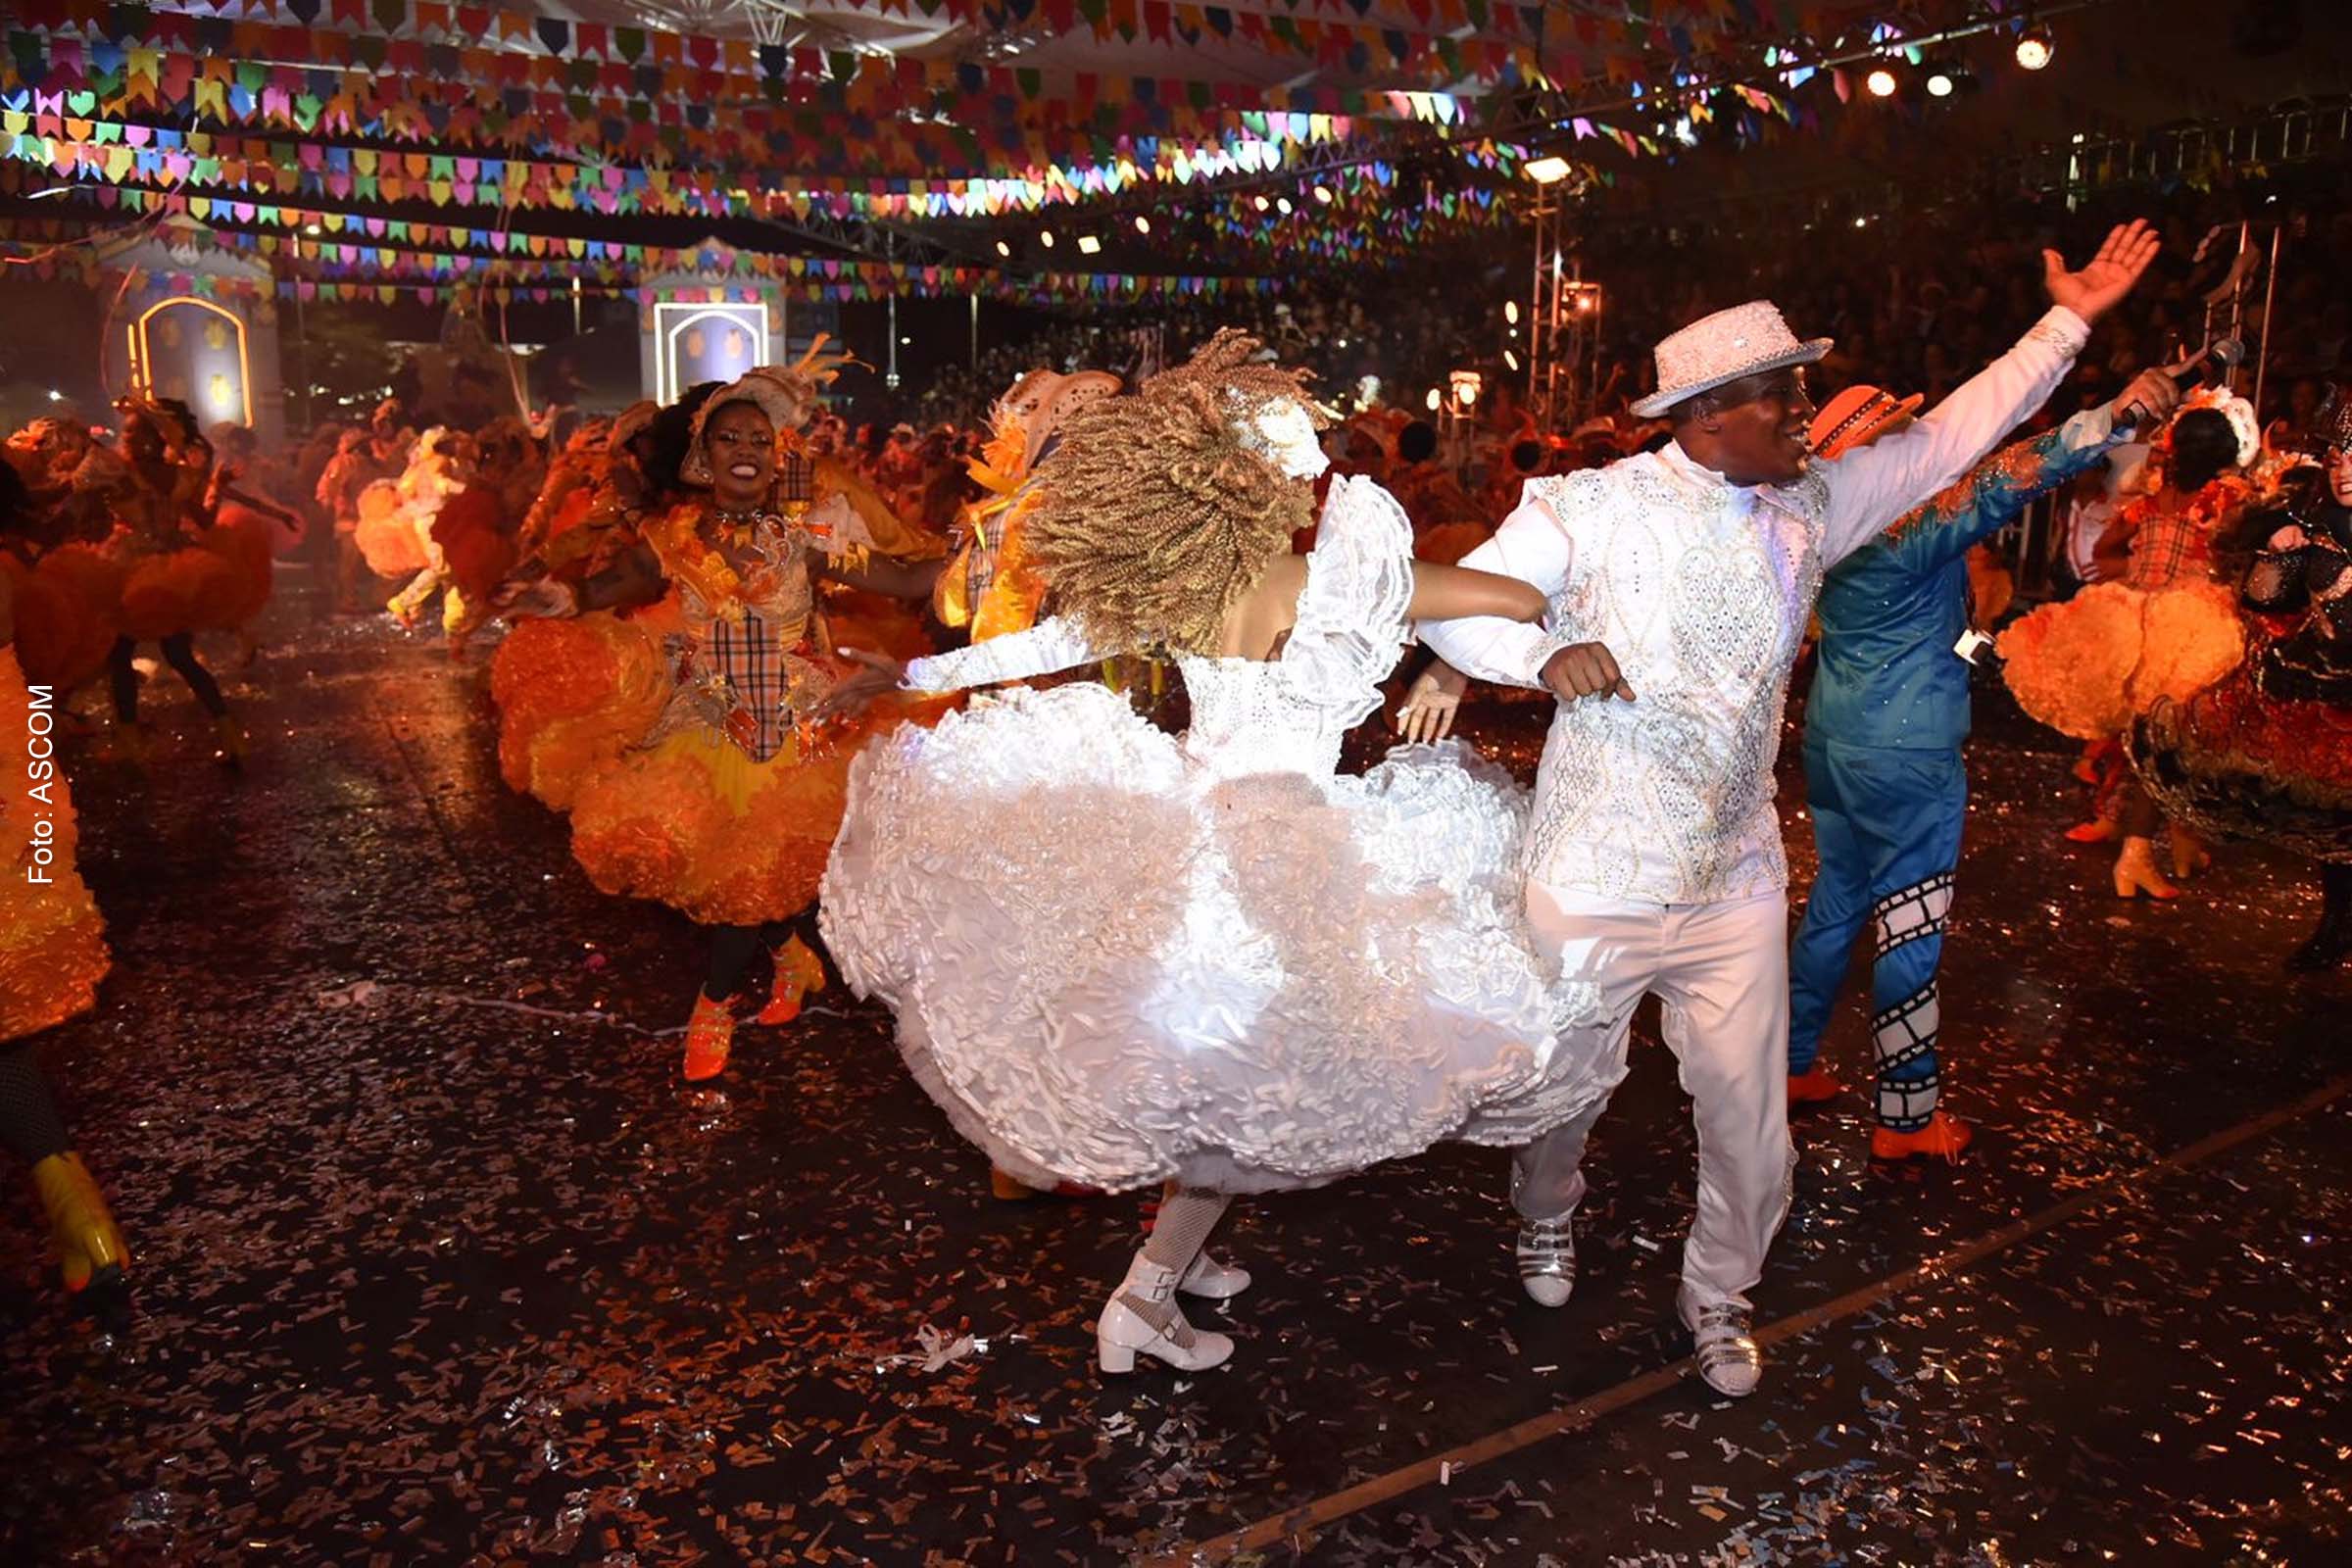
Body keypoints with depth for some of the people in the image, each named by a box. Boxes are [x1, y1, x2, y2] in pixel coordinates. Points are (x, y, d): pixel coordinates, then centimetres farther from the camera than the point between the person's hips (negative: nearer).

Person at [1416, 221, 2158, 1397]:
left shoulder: (1809, 509, 5)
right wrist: (1546, 656, -27)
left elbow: (1944, 440, 15)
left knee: (1750, 1129, 10)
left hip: (1738, 888, 4)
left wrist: (2066, 321, 15)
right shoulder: (1590, 507, -11)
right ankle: (1547, 1222, 50)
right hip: (1595, 883, -4)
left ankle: (1717, 1296, 39)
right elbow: (1455, 604, -8)